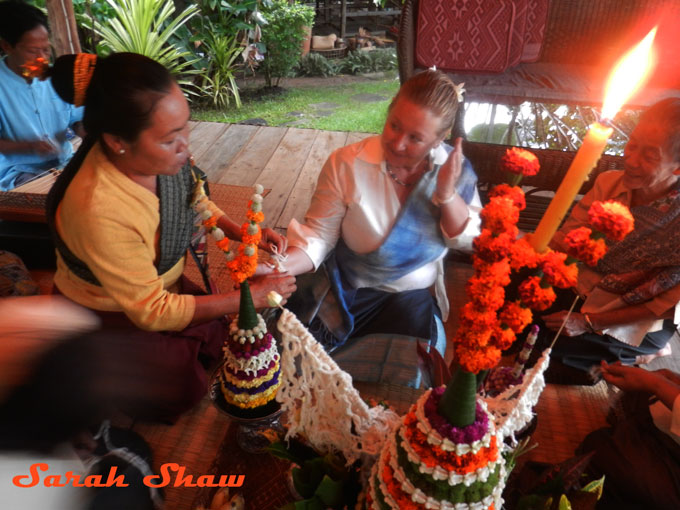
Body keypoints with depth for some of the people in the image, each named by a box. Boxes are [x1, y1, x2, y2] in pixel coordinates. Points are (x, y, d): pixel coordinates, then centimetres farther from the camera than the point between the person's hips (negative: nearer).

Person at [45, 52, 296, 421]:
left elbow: (192, 198, 2)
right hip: (109, 316, -6)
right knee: (186, 391, -1)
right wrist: (249, 296, -29)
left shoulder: (159, 153, -22)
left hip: (160, 285, 6)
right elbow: (151, 312, -29)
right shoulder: (99, 210, -40)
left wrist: (240, 232, -15)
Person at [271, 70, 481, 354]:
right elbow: (319, 235, -13)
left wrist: (447, 193, -22)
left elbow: (469, 241, -5)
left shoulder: (455, 170, -7)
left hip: (412, 299, 3)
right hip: (344, 295, -2)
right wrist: (283, 265, -32)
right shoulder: (346, 163, -15)